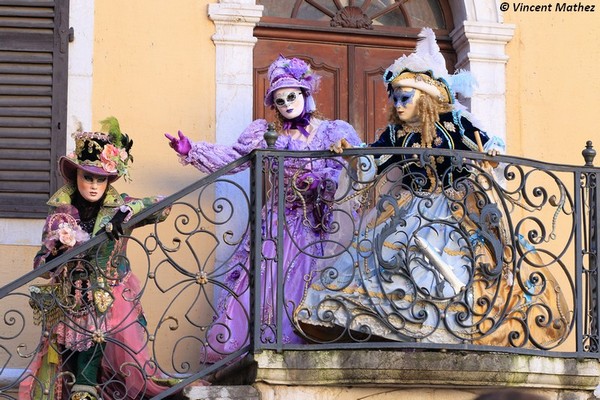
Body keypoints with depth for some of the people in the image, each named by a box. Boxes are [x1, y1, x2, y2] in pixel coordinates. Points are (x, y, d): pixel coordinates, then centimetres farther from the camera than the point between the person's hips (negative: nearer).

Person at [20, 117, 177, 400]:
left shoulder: (119, 207, 1)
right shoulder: (60, 212, 1)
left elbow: (163, 207, -5)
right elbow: (41, 265, 1)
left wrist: (129, 210, -20)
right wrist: (58, 248, -21)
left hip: (110, 305, -1)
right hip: (70, 306, 1)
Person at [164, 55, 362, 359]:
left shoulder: (333, 132, 2)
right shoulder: (266, 134, 7)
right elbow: (230, 158, 6)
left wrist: (320, 180, -18)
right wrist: (191, 151, -5)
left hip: (314, 228, -2)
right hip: (275, 224, 2)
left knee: (298, 293, -5)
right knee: (259, 286, -5)